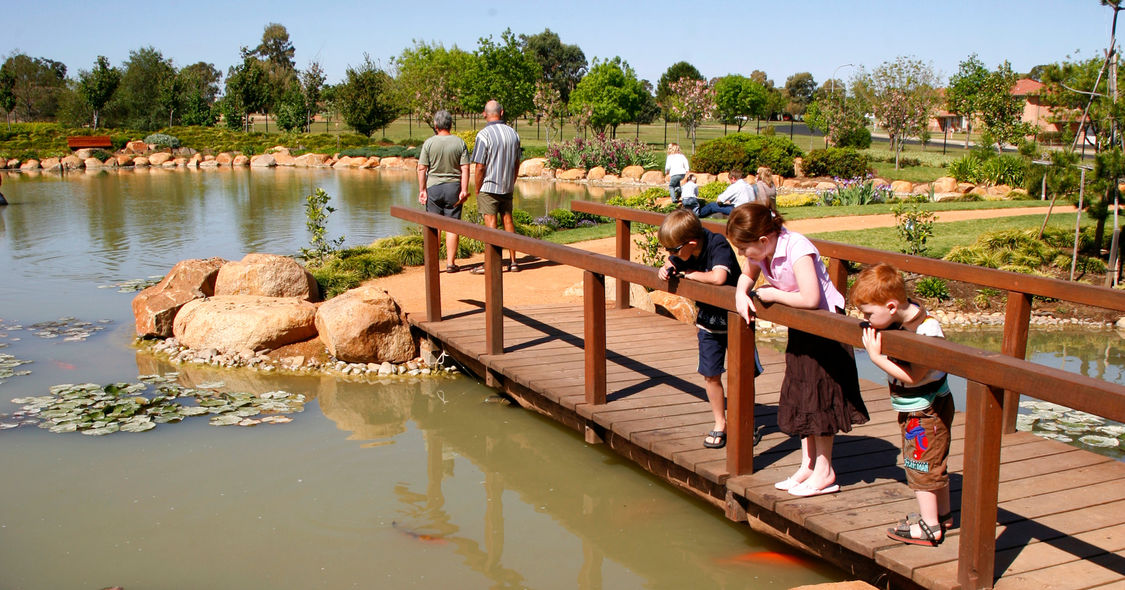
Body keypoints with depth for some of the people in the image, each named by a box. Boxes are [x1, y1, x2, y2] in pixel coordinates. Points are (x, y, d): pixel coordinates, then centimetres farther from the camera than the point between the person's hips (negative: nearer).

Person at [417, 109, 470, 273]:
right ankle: (450, 262, 4)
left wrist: (422, 190, 1)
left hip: (433, 187, 0)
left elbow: (421, 168, -5)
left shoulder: (429, 143, -4)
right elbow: (465, 169, -6)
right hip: (453, 186, 0)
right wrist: (464, 190, -5)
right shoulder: (460, 143, -2)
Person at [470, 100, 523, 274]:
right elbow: (517, 163, 11)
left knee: (490, 224, -3)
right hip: (507, 187, 5)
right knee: (508, 220, 11)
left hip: (488, 187, -5)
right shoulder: (513, 133, 4)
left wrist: (477, 189, -4)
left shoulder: (484, 135, -15)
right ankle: (513, 261, 15)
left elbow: (479, 167, -16)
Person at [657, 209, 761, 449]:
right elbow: (670, 265, 10)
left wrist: (692, 274, -27)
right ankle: (720, 424, 20)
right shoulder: (682, 251, -9)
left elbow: (718, 277, -43)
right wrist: (665, 270, -14)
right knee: (710, 375, 5)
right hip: (708, 322, 5)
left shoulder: (718, 246, -28)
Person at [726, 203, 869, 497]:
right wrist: (742, 293, -8)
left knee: (819, 396, -2)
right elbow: (747, 275, 15)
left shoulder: (797, 249, -30)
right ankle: (808, 464, 23)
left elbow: (810, 299, -37)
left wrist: (772, 294, -23)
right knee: (800, 396, 12)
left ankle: (824, 471, 10)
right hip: (799, 328, 8)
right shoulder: (762, 251, -6)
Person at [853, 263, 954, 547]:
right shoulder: (899, 319, -7)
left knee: (920, 463, -1)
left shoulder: (927, 331, -31)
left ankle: (929, 526, 10)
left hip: (927, 409, -9)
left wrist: (876, 356, -29)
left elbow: (913, 376, -31)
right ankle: (942, 514, 36)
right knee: (933, 462, 21)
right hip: (913, 409, 9)